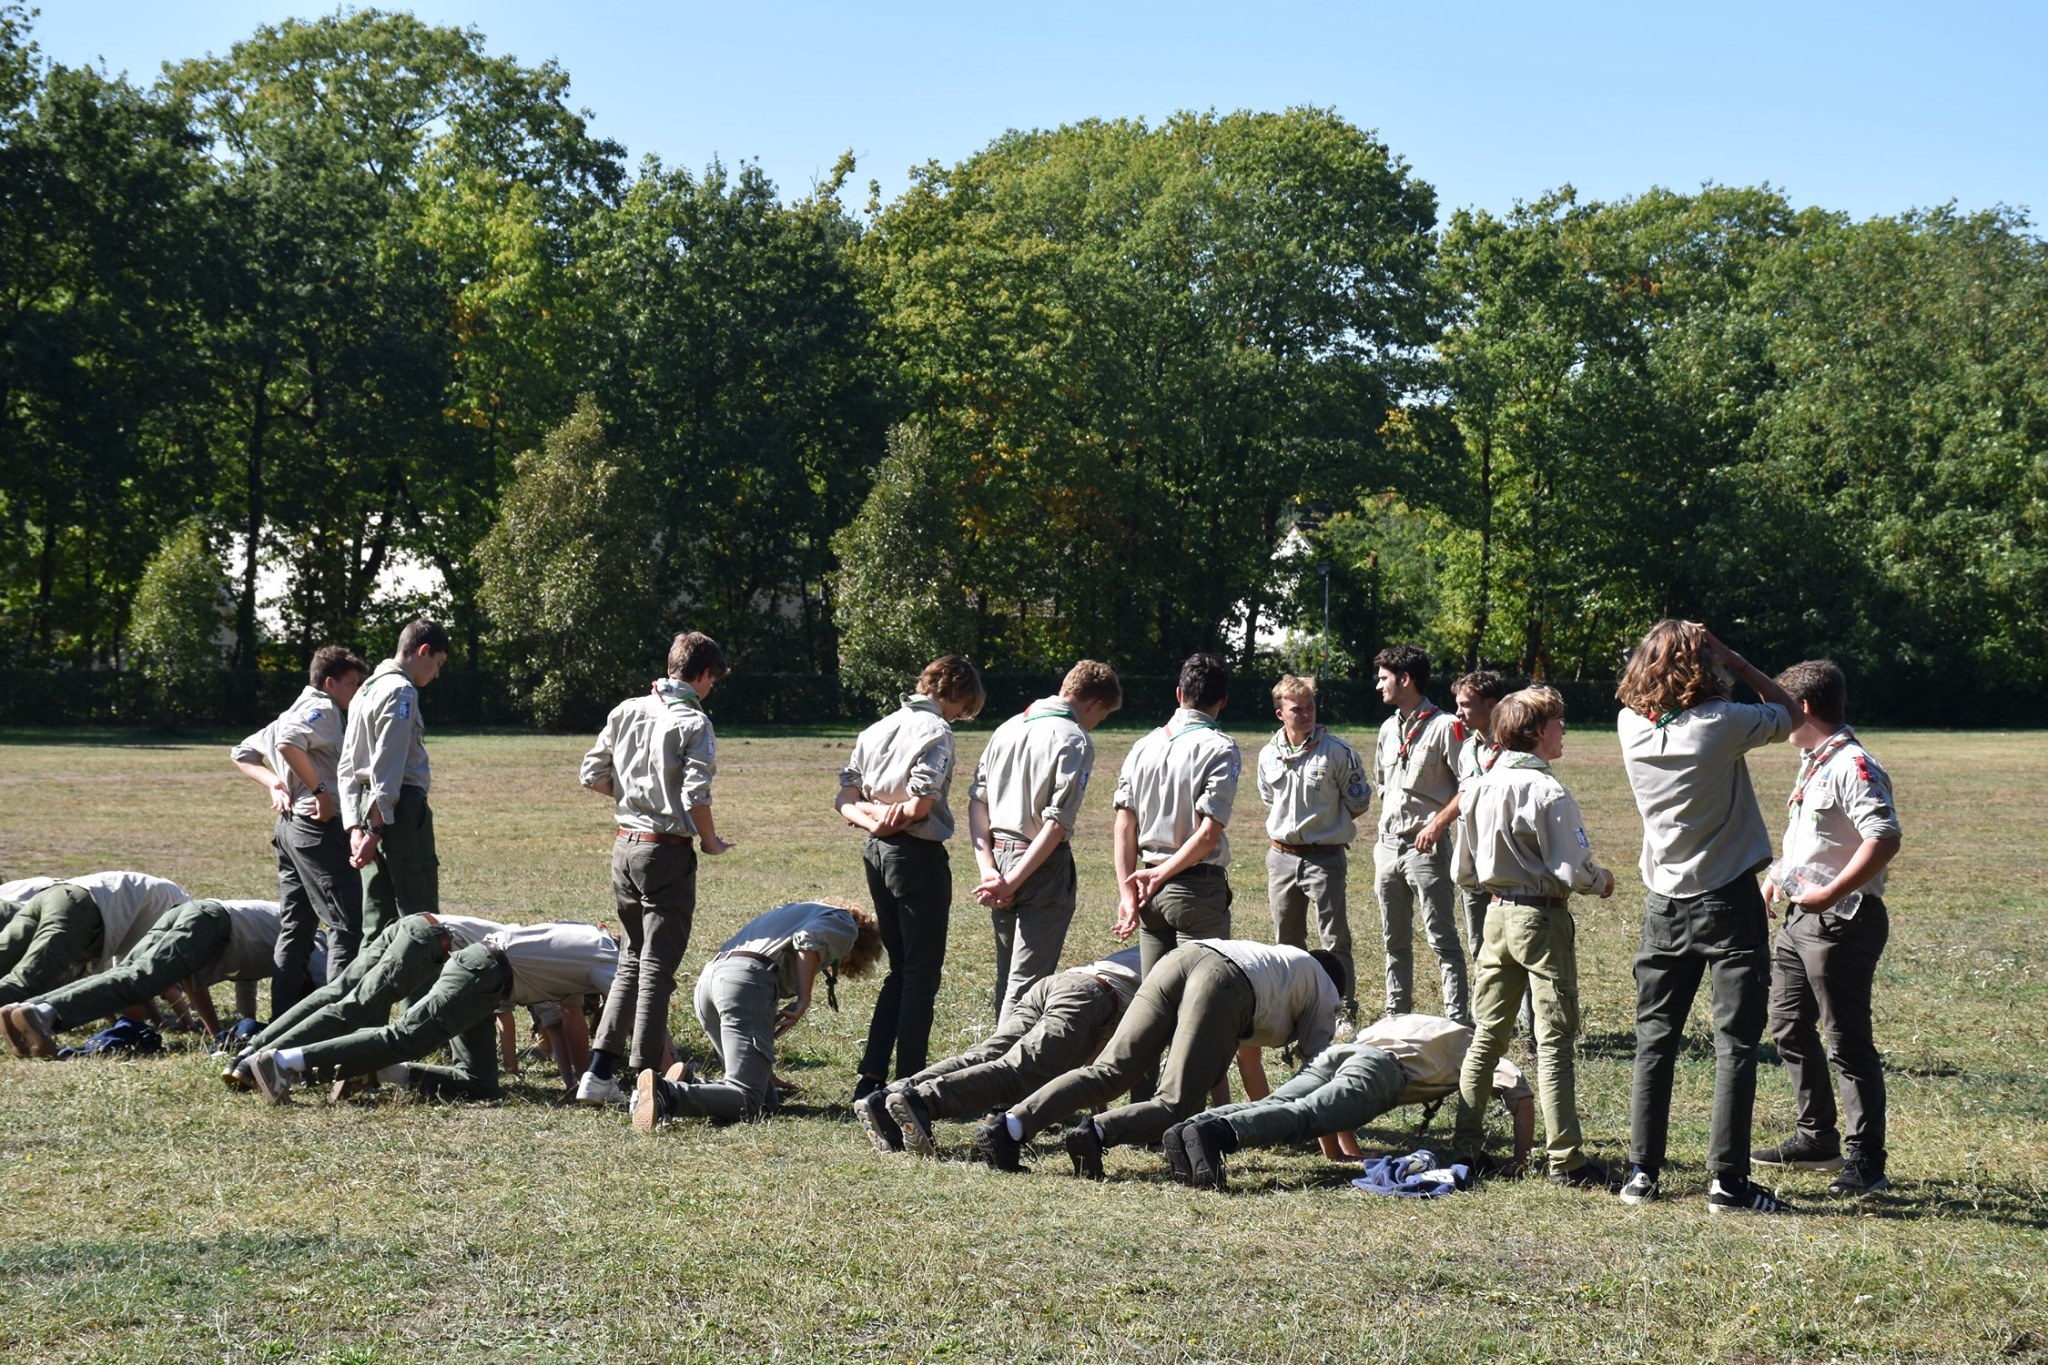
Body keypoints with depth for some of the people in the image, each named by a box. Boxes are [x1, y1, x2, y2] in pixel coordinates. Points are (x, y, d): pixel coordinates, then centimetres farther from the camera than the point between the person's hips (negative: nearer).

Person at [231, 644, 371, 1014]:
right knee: (347, 924, -7)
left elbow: (242, 754, 23)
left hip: (291, 826, 10)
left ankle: (283, 1021, 13)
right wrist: (319, 789, -21)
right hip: (321, 827, -10)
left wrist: (274, 784, 10)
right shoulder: (322, 709, -8)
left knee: (295, 928, 11)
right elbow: (288, 743, -28)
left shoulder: (296, 711, 20)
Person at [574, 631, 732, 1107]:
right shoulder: (693, 722, -12)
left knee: (631, 961, 16)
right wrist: (711, 842, -2)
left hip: (624, 846, 6)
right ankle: (645, 1078, 2)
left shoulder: (627, 710, 7)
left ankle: (600, 1071, 10)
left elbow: (593, 774, 9)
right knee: (657, 968, 0)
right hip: (667, 852, -6)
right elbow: (696, 796, -19)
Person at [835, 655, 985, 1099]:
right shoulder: (936, 730, -13)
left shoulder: (879, 728, 12)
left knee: (900, 969, 17)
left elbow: (845, 797, 9)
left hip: (876, 852, 8)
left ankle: (871, 1076, 12)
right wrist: (895, 817, -3)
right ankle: (909, 1083, 3)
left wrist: (872, 818, -6)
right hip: (918, 854, -8)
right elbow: (920, 804, -22)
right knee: (923, 971, 2)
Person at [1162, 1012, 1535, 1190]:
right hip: (1380, 1069, -5)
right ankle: (1217, 1132, -55)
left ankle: (1188, 1130, -44)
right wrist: (1520, 1159, 26)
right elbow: (1521, 1092, 19)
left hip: (1333, 1053, 5)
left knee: (1270, 1106, -16)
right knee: (1304, 1116, -27)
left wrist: (1339, 1149, 43)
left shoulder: (1394, 1022, 47)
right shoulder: (1471, 1045, 35)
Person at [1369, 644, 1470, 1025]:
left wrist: (1437, 823, -20)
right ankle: (1396, 1018, 20)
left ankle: (1458, 1019, -6)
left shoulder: (1444, 727, -10)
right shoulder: (1388, 729, 14)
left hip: (1425, 847, -8)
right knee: (1395, 940, 13)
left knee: (1442, 939, -7)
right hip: (1388, 847, 8)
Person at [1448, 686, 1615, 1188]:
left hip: (1497, 916, 7)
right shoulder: (1548, 792, -17)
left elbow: (1464, 872, 10)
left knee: (1487, 1034, 13)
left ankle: (1464, 1146, 16)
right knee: (1554, 1040, -3)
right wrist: (1602, 881, 2)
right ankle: (1565, 1159, -3)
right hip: (1543, 920, -7)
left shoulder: (1480, 788, 5)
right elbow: (1571, 871, -18)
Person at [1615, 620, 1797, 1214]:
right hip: (1727, 900, -5)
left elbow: (1640, 692, 21)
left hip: (1664, 903, 5)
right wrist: (1733, 660, 0)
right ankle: (1727, 1179, -2)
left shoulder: (1632, 725, -3)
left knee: (1654, 1039, 11)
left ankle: (1642, 1171, 12)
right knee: (1735, 1043, 0)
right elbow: (1787, 711, 1)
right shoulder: (1721, 724, -17)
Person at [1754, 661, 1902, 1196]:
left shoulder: (1853, 767, -19)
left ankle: (1866, 1162, 1)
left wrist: (1831, 894, -33)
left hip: (1841, 922, -11)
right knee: (1789, 1026, 17)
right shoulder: (1812, 765, 14)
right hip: (1801, 917, 11)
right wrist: (1777, 876, 24)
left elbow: (1885, 839, -30)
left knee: (1847, 1041, -6)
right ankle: (1817, 1138, 30)